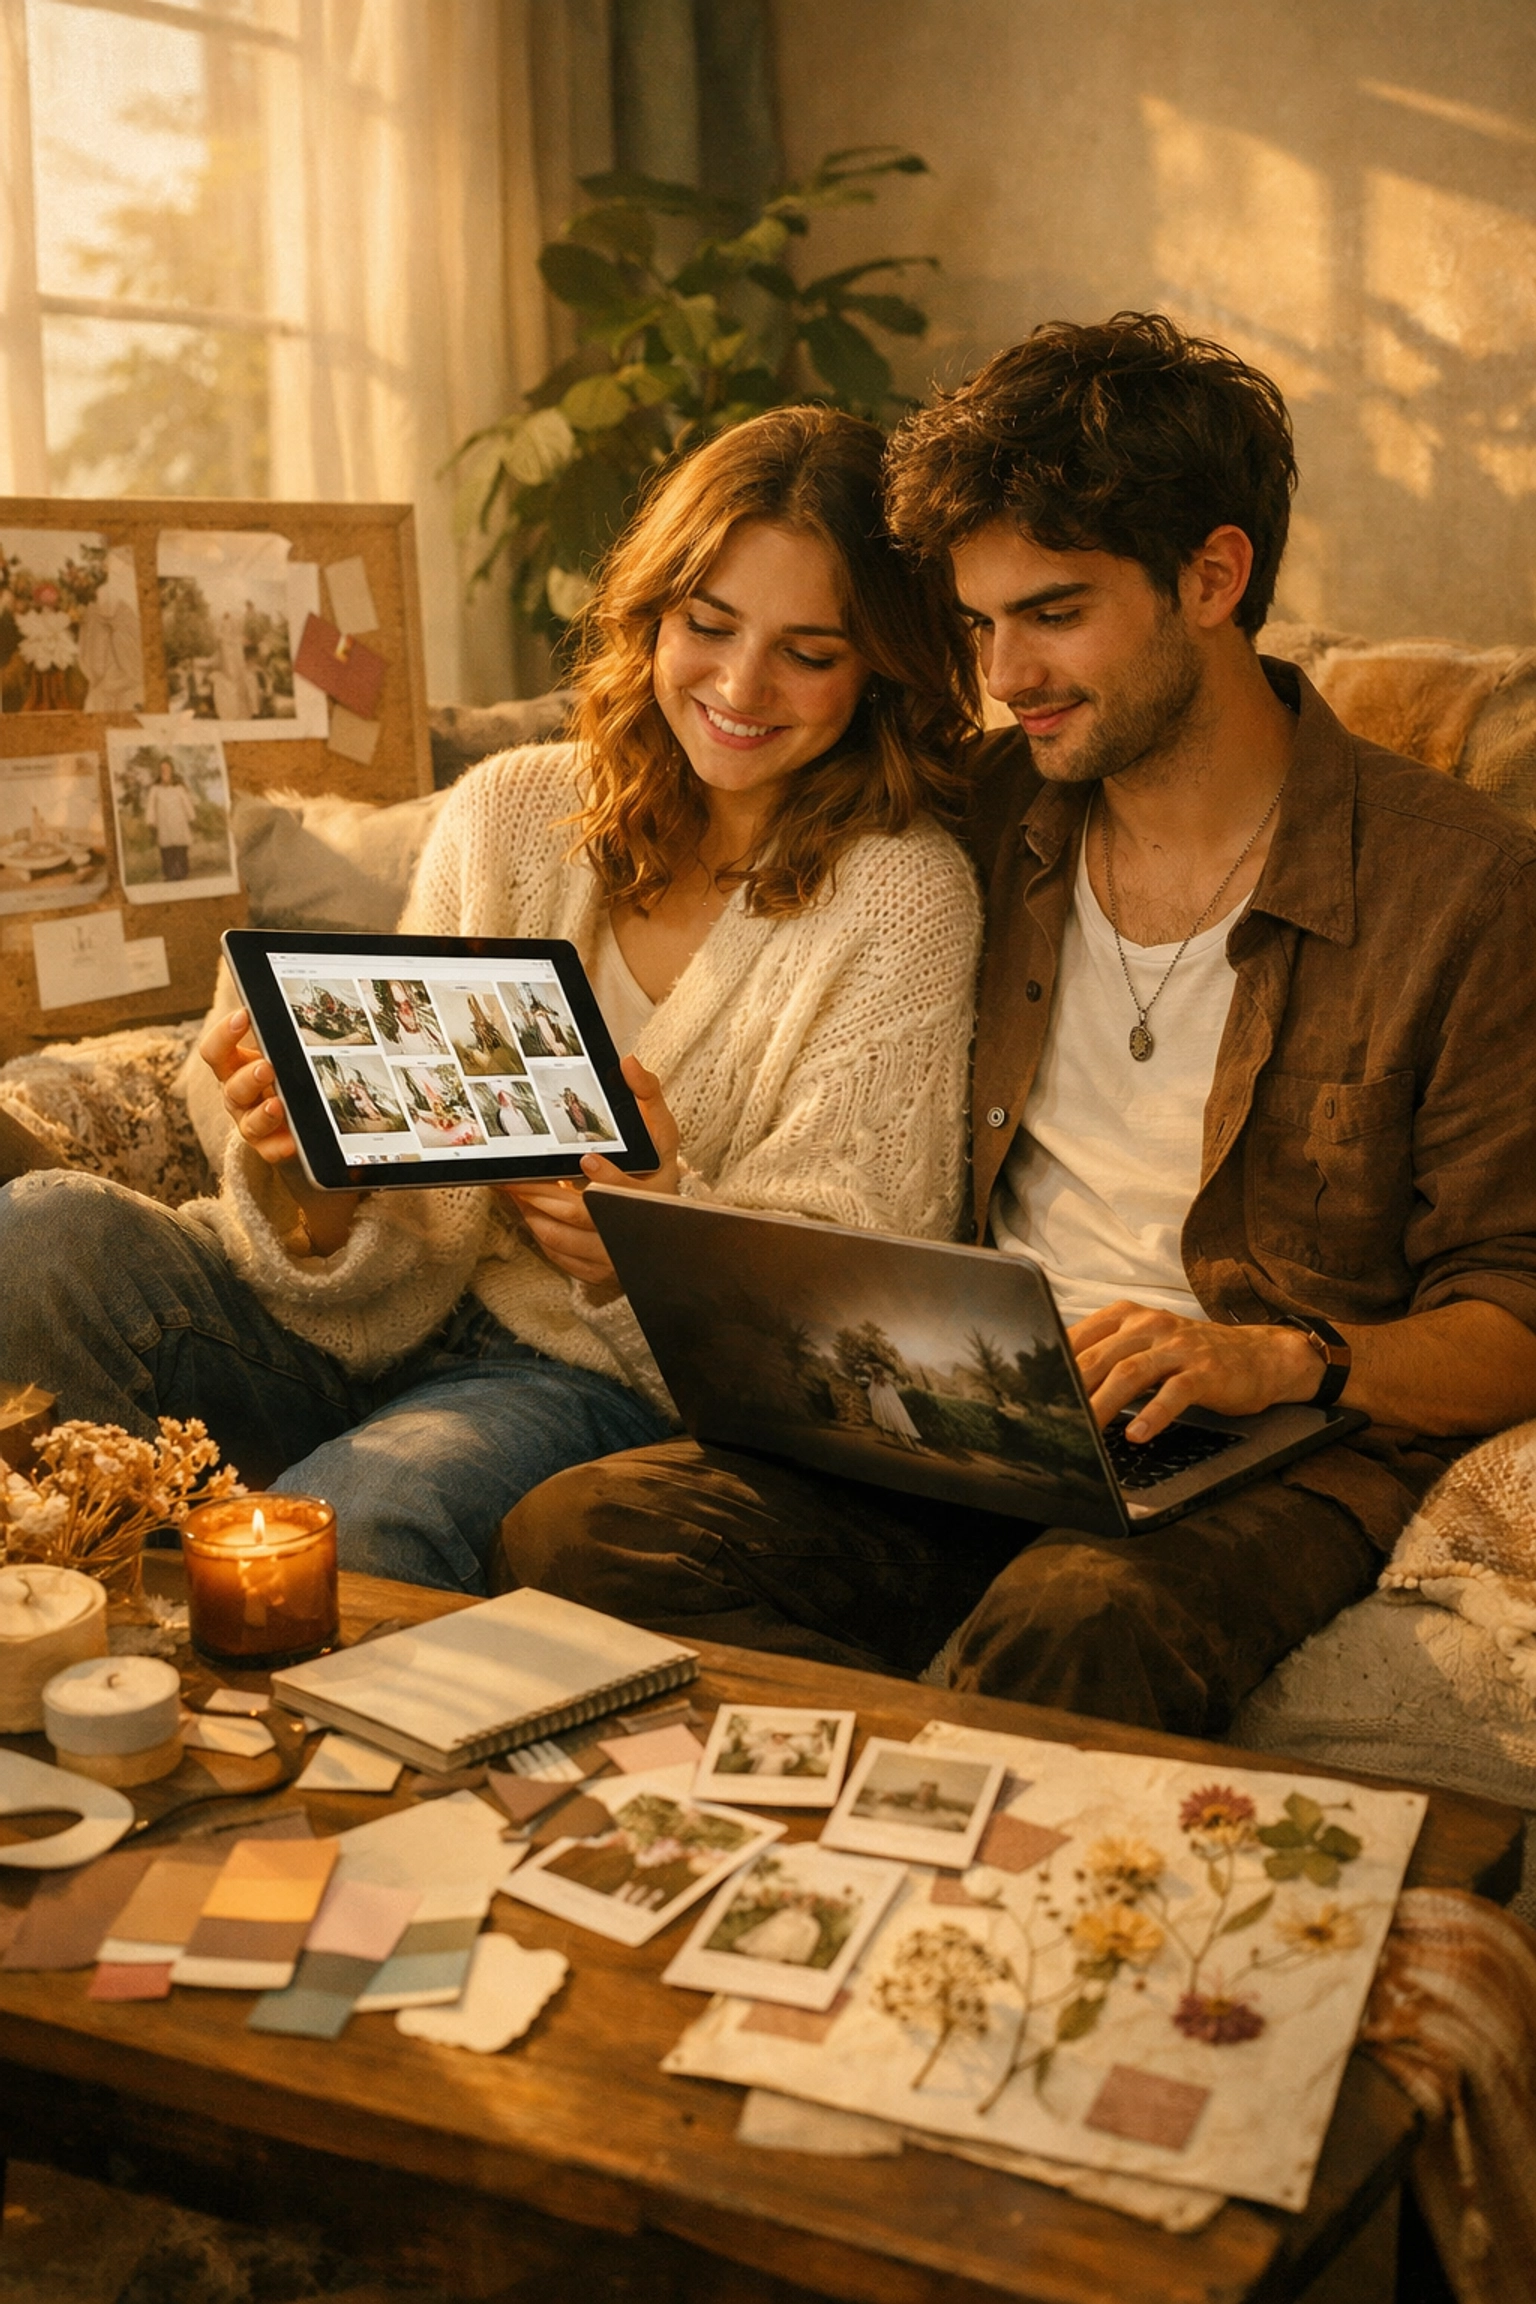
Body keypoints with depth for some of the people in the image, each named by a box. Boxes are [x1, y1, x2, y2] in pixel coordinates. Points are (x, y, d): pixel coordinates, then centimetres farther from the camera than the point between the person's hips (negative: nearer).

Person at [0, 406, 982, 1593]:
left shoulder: (904, 897, -6)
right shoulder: (508, 814, 4)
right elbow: (415, 1221, 1)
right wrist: (312, 1185, -23)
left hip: (604, 1380, -4)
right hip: (383, 1313, 4)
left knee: (351, 1519, -36)